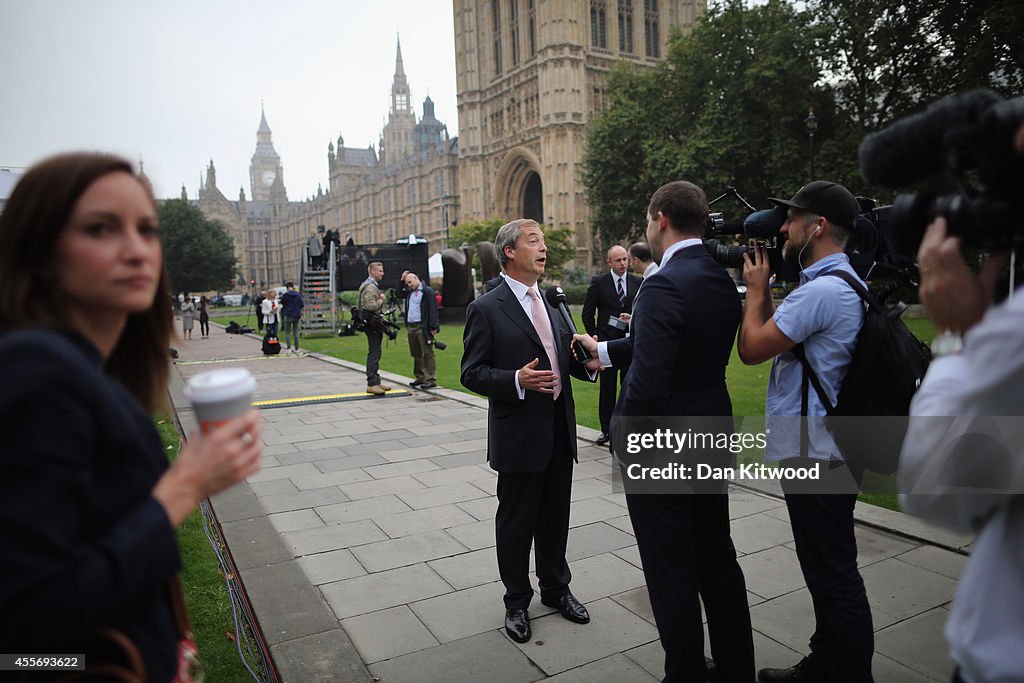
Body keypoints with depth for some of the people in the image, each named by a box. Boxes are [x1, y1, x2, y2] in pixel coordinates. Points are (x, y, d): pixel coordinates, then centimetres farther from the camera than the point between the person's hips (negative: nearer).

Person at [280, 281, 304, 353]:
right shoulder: (298, 295, 0)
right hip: (296, 315, 4)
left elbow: (282, 303, 5)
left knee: (287, 332, 5)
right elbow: (302, 305, 3)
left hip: (288, 315, -3)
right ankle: (296, 348, 9)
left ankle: (289, 347, -7)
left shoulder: (285, 295, -10)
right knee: (295, 332, 10)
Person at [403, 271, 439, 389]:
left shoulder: (427, 291, -7)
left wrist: (433, 326, -19)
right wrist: (402, 280, 18)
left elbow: (432, 309, -13)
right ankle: (420, 378, 21)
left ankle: (431, 379, -4)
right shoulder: (410, 292, 18)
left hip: (423, 327, -8)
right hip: (411, 327, 8)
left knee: (427, 353, -5)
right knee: (416, 354, 12)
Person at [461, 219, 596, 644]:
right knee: (516, 521, 10)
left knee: (555, 517, 19)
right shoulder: (486, 309, -10)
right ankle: (517, 602, 30)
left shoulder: (552, 305, 11)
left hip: (559, 430, 6)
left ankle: (555, 588, 40)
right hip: (519, 434, -6)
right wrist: (517, 381, -27)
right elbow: (472, 374, -12)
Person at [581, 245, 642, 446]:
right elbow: (587, 313, 2)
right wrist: (594, 337, -4)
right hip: (606, 343, -2)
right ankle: (606, 429, 14)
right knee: (607, 389, 5)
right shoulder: (598, 282, -1)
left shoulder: (638, 283, 6)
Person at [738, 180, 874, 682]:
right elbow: (777, 337, 16)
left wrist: (756, 288, -4)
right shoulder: (836, 282, 13)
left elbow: (751, 348, -17)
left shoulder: (822, 290, -21)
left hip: (814, 455, -11)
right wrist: (765, 288, 9)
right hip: (820, 449, 11)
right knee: (828, 568, 20)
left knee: (832, 573, 2)